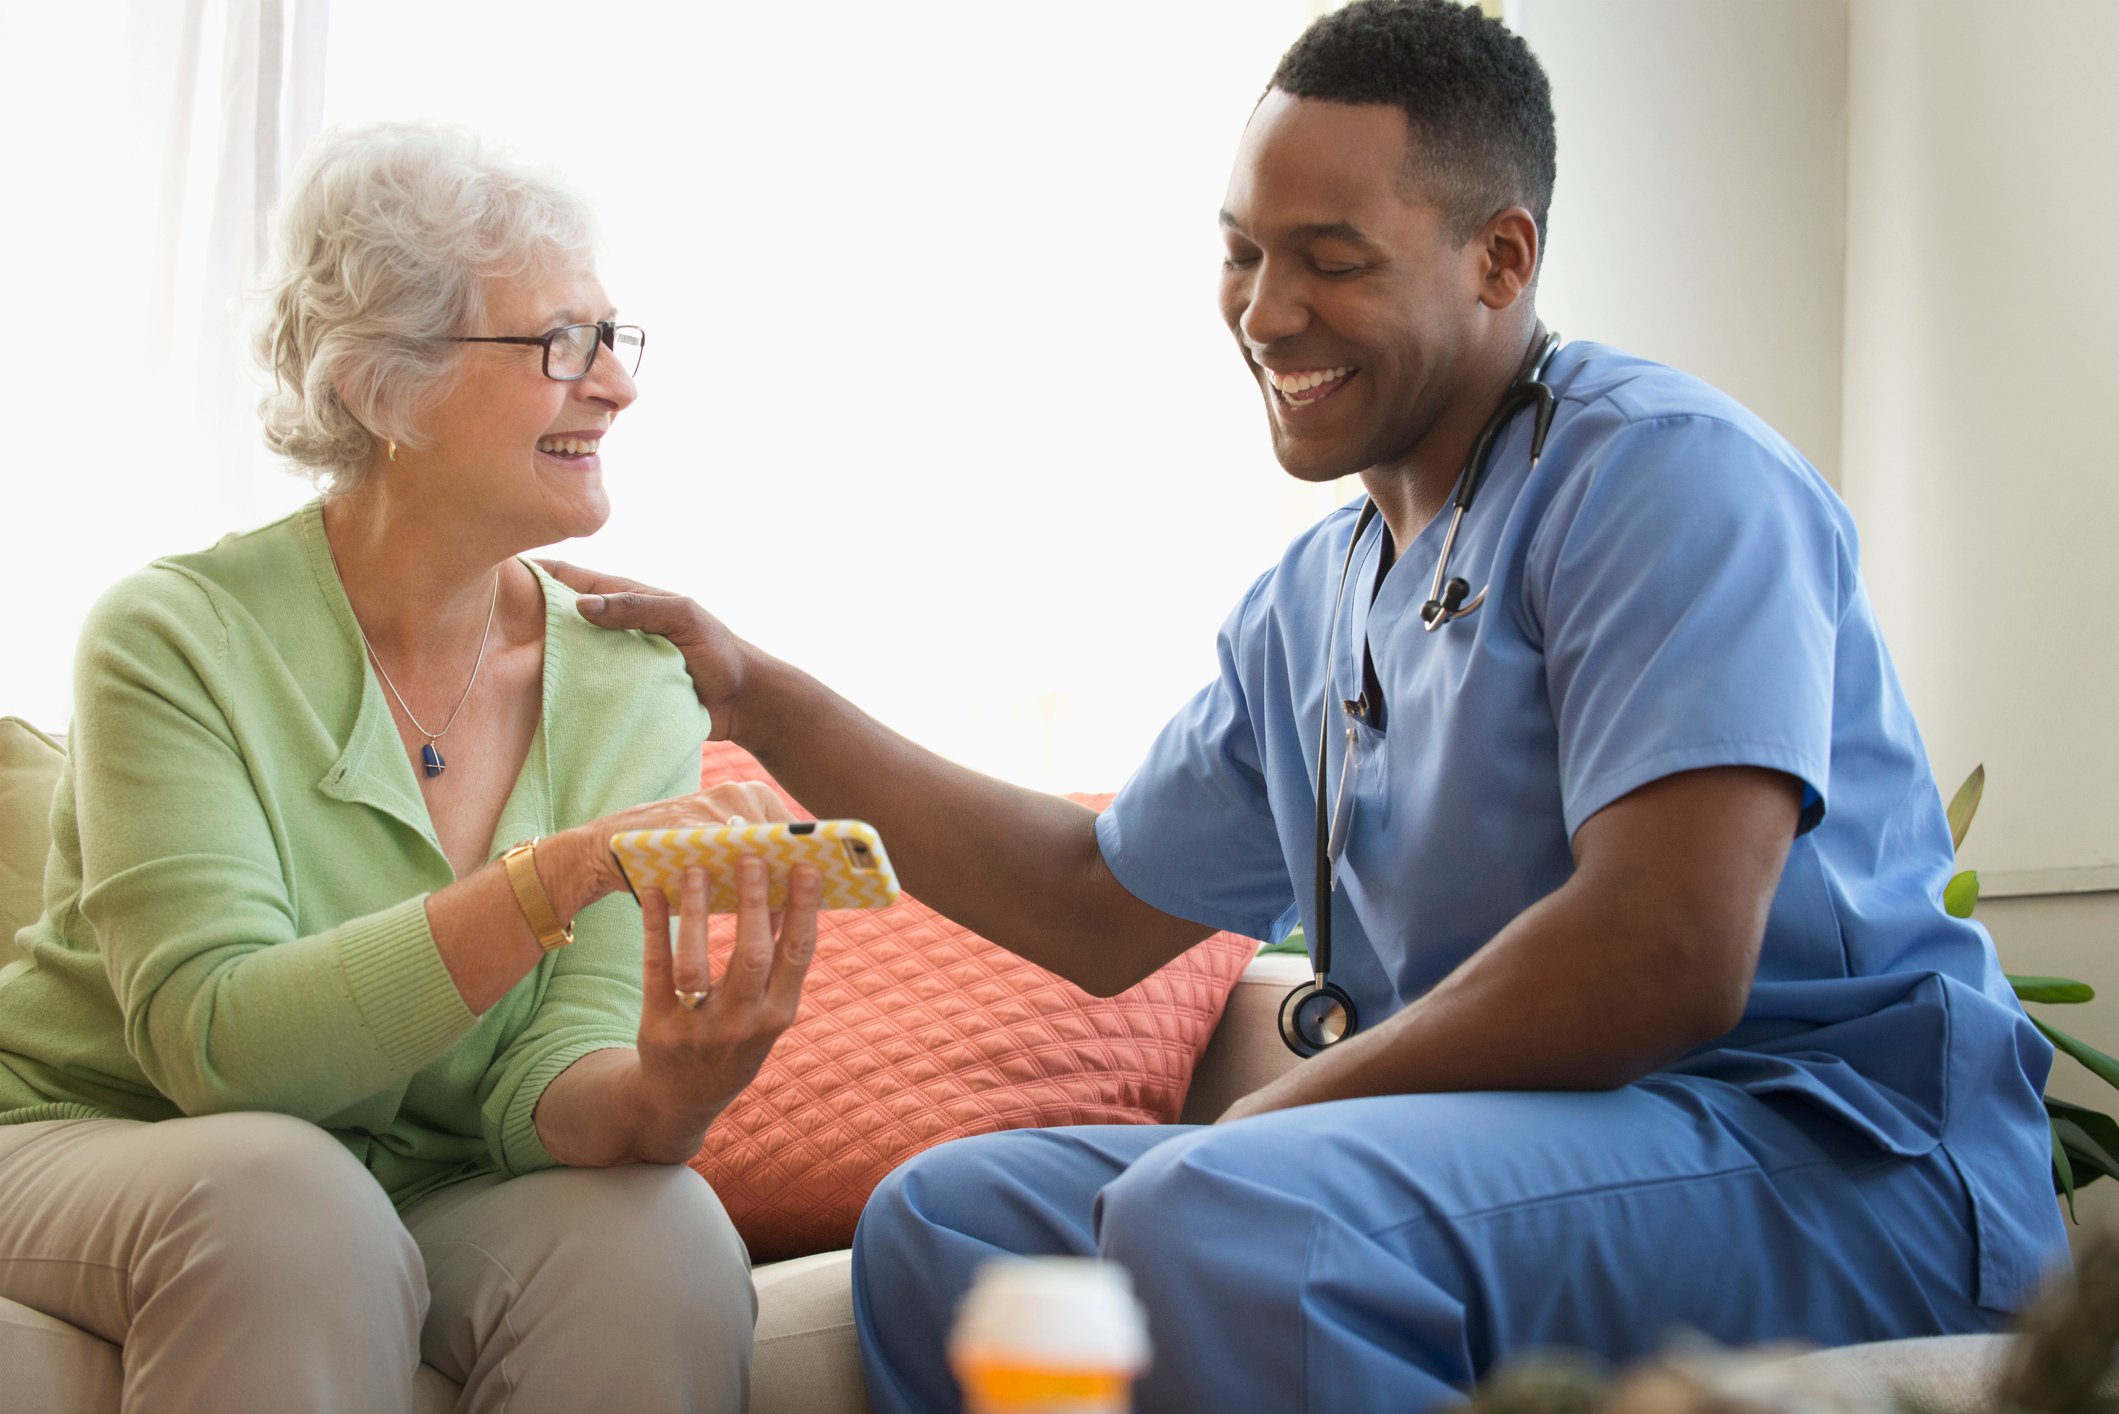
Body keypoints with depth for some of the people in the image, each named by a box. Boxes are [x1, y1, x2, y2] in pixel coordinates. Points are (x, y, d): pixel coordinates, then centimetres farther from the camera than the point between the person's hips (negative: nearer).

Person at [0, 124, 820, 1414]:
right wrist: (564, 871, -35)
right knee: (283, 1190, -36)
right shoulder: (184, 638, -14)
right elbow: (218, 1043, -25)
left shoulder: (630, 687, -2)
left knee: (659, 1237, -28)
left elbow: (546, 1077, -11)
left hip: (427, 1188, 3)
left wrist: (660, 1101, -36)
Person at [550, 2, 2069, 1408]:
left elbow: (1664, 959, -24)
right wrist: (760, 696, 20)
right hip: (1517, 1153, 8)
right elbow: (1104, 907, 25)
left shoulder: (1664, 471, -12)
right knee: (940, 1216, 6)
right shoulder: (1307, 608, 15)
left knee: (1224, 1215, -33)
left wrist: (1260, 1125, -13)